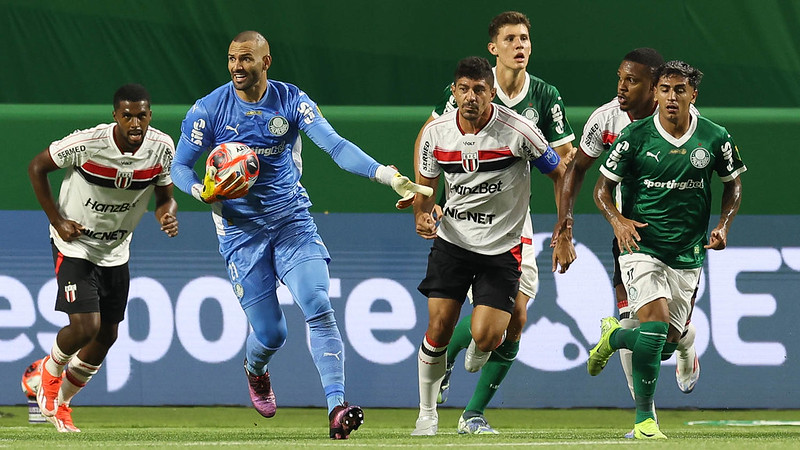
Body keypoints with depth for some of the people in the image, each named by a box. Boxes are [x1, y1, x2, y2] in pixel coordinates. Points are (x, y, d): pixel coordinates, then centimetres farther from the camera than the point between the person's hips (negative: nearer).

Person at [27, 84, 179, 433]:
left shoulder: (162, 148, -13)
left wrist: (168, 216, -23)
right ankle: (50, 372, 14)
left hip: (116, 252, 5)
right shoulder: (86, 143, -25)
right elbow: (37, 167, -10)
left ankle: (60, 401, 32)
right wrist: (58, 221, -13)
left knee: (107, 335, 10)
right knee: (85, 326, -19)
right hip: (75, 244, -5)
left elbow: (165, 196, 1)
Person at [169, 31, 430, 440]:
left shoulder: (292, 101, -4)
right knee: (270, 334, -2)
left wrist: (388, 175, -29)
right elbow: (180, 167, 3)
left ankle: (336, 407, -24)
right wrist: (205, 192, -20)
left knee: (318, 307, -20)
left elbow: (335, 146, -14)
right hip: (241, 230, -1)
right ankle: (255, 371, 36)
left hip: (292, 221, 1)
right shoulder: (209, 109, -5)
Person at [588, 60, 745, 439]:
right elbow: (603, 187, 1)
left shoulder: (715, 138, -2)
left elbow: (733, 183, 14)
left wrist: (723, 225, -2)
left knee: (666, 345, 6)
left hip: (688, 255, 3)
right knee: (655, 325, -22)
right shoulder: (635, 136, -7)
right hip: (642, 248, -3)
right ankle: (644, 418, -10)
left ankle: (614, 336, 40)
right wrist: (617, 220, -18)